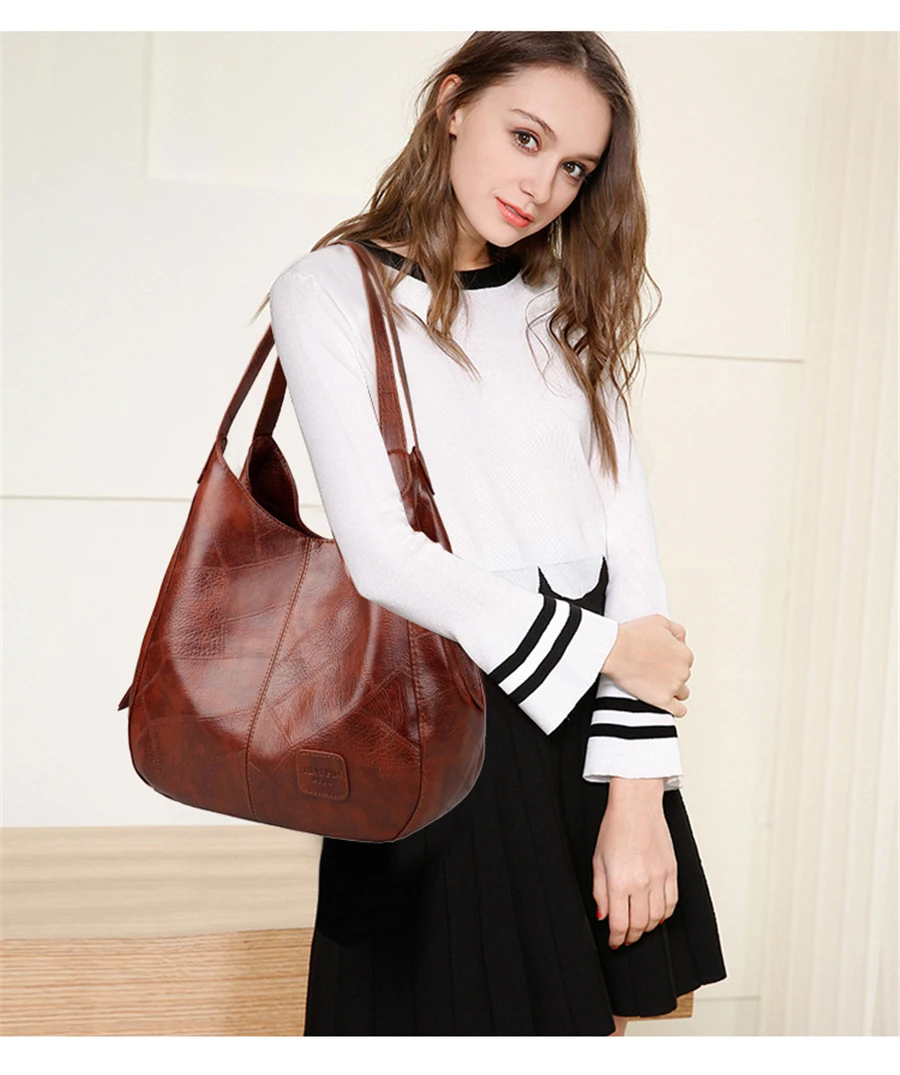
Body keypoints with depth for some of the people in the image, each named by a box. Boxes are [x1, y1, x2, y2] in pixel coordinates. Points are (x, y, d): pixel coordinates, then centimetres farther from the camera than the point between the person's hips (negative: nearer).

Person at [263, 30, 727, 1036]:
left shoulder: (566, 307, 12)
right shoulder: (331, 293, -3)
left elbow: (626, 538, 2)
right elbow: (384, 557, -12)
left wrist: (636, 786, -8)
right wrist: (603, 648, -7)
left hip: (595, 731, 5)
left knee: (597, 1018, 9)